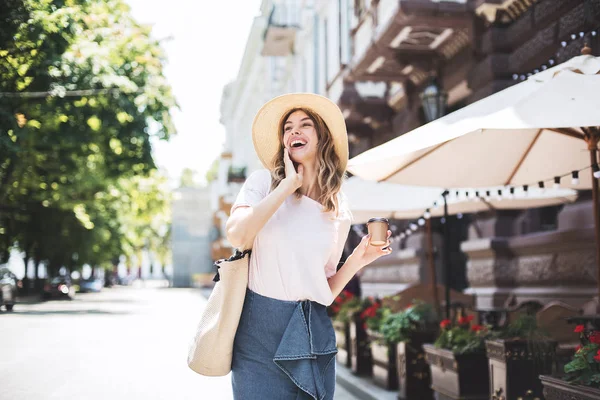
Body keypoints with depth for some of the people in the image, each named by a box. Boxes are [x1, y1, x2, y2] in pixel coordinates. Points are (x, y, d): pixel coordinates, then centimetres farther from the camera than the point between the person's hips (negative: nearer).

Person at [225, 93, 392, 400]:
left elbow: (326, 289, 12)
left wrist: (357, 261, -4)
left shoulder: (339, 212, 8)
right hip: (259, 326, -3)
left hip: (312, 332, 3)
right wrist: (288, 184, -14)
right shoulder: (263, 182, 1)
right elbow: (237, 236, -20)